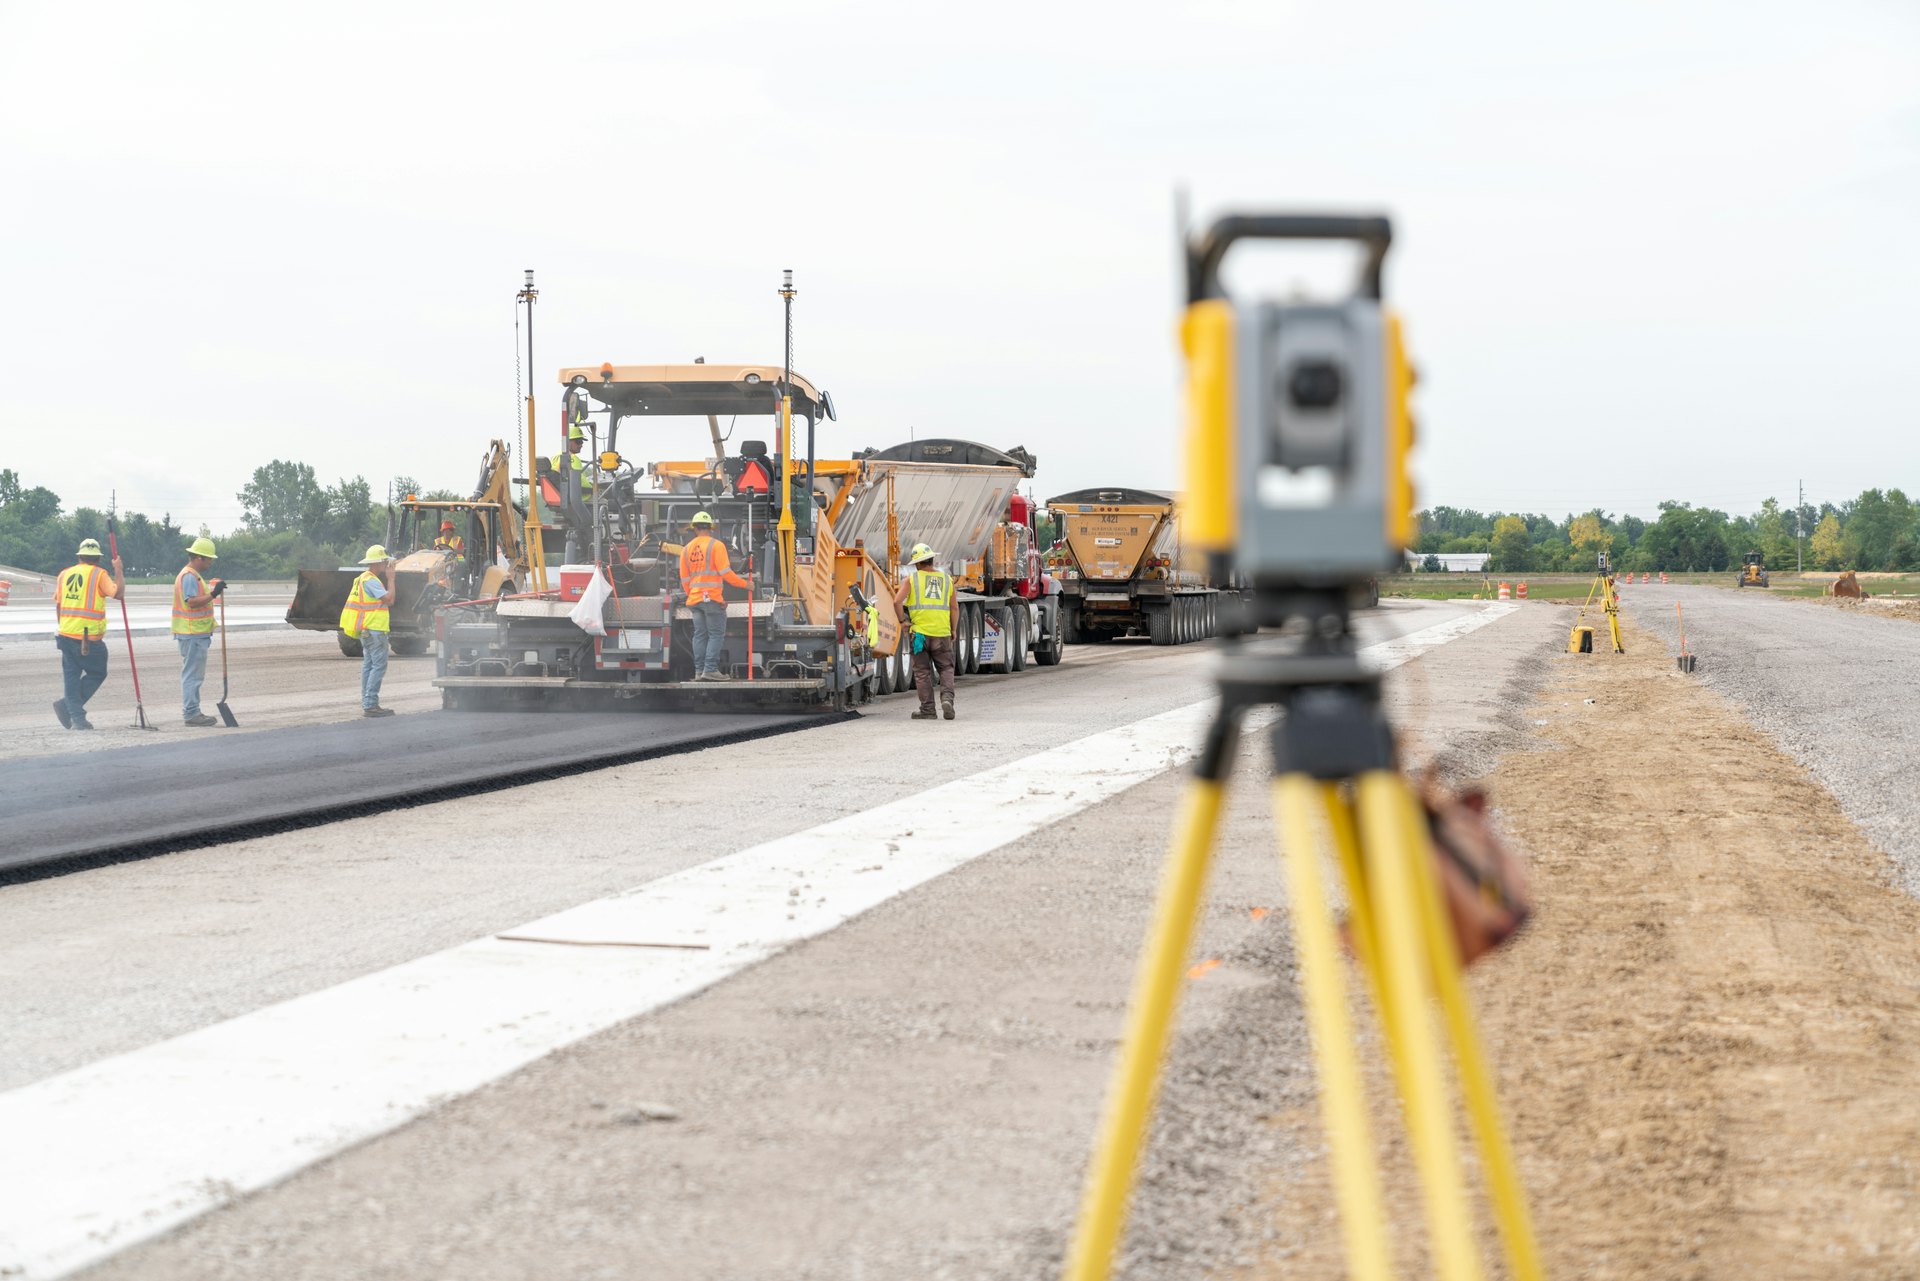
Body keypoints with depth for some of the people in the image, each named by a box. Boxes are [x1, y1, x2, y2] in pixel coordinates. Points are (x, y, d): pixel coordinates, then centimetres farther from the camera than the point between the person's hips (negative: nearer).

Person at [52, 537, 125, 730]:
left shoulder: (64, 574, 11)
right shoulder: (98, 574, -5)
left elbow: (58, 604, 16)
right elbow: (117, 591, -14)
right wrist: (118, 570, 0)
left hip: (66, 634, 5)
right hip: (89, 637, -5)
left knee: (71, 676, 10)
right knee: (97, 673, 8)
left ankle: (77, 718, 4)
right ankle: (66, 705, -5)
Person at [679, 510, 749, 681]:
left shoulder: (687, 549, 11)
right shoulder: (716, 545, -6)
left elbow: (684, 579, 14)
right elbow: (725, 572, -13)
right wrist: (745, 584, -3)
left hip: (694, 598, 6)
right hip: (712, 597, -6)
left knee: (699, 635, 9)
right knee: (716, 634, -3)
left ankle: (699, 670, 7)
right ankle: (710, 669, -11)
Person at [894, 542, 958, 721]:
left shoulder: (912, 579, 0)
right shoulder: (946, 579, 7)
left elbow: (897, 601, -8)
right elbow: (955, 608, 7)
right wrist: (953, 630, 17)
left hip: (920, 632, -1)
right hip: (942, 632, 2)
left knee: (922, 671, 6)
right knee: (946, 669, 11)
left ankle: (927, 709, 4)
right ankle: (947, 698, -11)